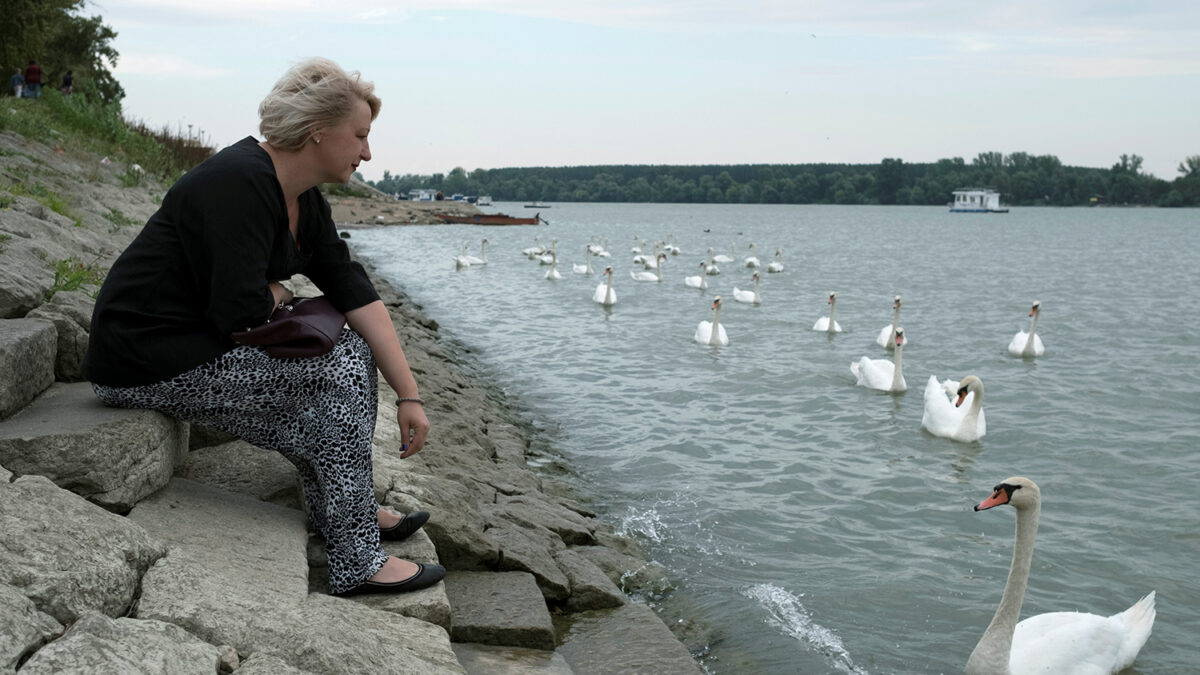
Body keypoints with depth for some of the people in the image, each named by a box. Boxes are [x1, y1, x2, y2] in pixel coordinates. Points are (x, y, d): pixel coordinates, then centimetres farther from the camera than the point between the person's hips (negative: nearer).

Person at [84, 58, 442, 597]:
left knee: (353, 346, 6)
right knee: (335, 377, -15)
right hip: (147, 362, -10)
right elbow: (241, 310, -29)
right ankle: (358, 563, -7)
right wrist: (276, 294, -5)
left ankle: (347, 508, 16)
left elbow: (355, 292, 1)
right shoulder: (240, 184, -23)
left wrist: (409, 394, -4)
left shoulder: (304, 199, 7)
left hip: (204, 339, 10)